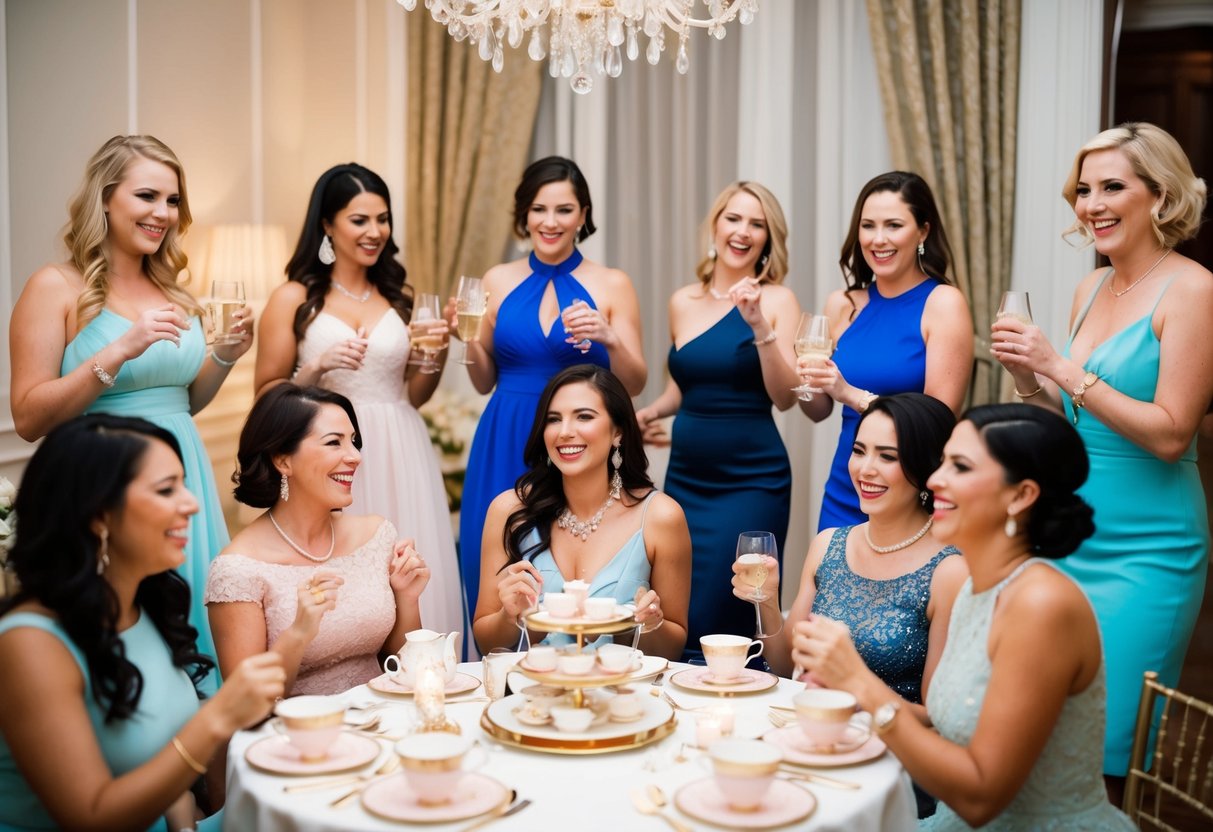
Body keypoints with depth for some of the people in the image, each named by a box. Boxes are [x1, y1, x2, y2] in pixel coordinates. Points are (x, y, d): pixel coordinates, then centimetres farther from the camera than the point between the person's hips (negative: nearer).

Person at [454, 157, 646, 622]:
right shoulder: (499, 281, 7)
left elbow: (635, 384, -1)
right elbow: (484, 382, 12)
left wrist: (609, 339, -18)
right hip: (504, 453, 2)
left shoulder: (612, 285, 1)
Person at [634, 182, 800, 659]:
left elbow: (785, 398, -12)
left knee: (718, 620, -5)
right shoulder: (683, 302, 8)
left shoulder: (777, 301, -4)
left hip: (751, 480, -4)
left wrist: (760, 327, -23)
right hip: (686, 474, 5)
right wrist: (651, 413, 3)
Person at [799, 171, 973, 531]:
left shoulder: (943, 303, -10)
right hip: (843, 497, 4)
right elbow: (819, 411, 10)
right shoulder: (843, 305, 3)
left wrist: (852, 394, -22)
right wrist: (807, 383, -10)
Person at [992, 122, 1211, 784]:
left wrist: (1063, 369, -18)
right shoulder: (1091, 289, 10)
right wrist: (1028, 378, -2)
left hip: (1144, 550, -7)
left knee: (1108, 749, 0)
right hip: (1072, 536, 7)